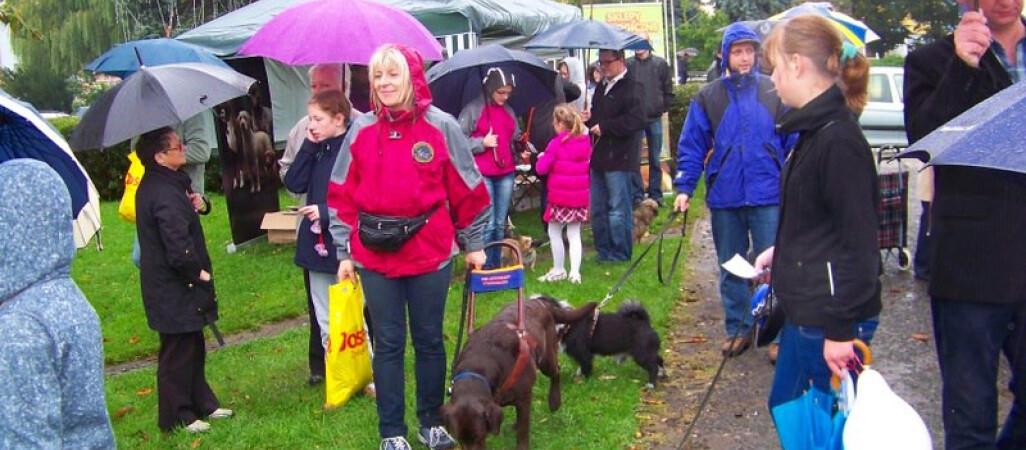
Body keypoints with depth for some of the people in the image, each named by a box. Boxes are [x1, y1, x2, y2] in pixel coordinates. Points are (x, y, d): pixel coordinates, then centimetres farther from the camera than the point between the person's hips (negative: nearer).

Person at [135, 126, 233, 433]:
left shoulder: (155, 184, 7)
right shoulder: (165, 194, -25)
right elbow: (178, 248, -30)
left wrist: (197, 204, 1)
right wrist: (198, 272, -14)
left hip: (168, 284, 10)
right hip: (175, 289, -10)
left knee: (193, 347, 20)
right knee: (178, 351, 3)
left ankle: (202, 404, 32)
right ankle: (177, 416, 16)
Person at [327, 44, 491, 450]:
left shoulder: (441, 127, -4)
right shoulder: (361, 130, 1)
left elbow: (466, 190, 2)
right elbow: (342, 196, 6)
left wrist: (473, 244, 6)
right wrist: (345, 252, 5)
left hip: (430, 253, -1)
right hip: (375, 256, 1)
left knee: (429, 340, 11)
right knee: (388, 344, 9)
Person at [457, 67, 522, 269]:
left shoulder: (509, 111, 14)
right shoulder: (472, 109, -4)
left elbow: (515, 139, 23)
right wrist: (483, 143, -15)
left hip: (506, 173, 6)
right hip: (482, 174, -6)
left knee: (500, 224, 11)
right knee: (488, 224, -8)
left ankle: (497, 265, 21)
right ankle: (485, 268, 2)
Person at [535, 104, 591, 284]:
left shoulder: (556, 144, -14)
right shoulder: (585, 141, 3)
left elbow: (542, 168, -13)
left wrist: (541, 157, 6)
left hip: (560, 196, -5)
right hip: (580, 195, 5)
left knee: (554, 233, 9)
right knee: (574, 234, 10)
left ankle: (559, 270, 16)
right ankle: (574, 272, 6)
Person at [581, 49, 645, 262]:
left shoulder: (631, 87, -11)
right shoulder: (601, 87, 18)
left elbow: (636, 121, -21)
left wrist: (604, 127, -17)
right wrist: (590, 118, 8)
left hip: (618, 159, -9)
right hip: (599, 157, 9)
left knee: (618, 209, -1)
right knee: (597, 209, 13)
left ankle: (620, 252, 9)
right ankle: (602, 250, 24)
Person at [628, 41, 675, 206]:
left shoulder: (660, 64, 2)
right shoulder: (628, 65, -1)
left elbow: (668, 90, 5)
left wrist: (664, 108, -1)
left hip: (655, 118, 1)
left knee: (656, 159, 9)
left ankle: (655, 194, 17)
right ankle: (637, 196, 7)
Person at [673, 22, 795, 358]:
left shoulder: (774, 92, 1)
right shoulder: (708, 97, 3)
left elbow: (793, 142, 3)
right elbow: (691, 146, 3)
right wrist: (684, 187, -5)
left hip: (768, 195, -2)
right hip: (724, 196, 2)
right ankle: (738, 330, 27)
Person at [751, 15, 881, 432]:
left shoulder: (839, 141, -21)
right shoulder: (818, 129, 9)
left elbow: (859, 242, -22)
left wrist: (841, 329, -22)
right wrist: (782, 251, 24)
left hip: (827, 316, -10)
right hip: (806, 308, 10)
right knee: (786, 406, 21)